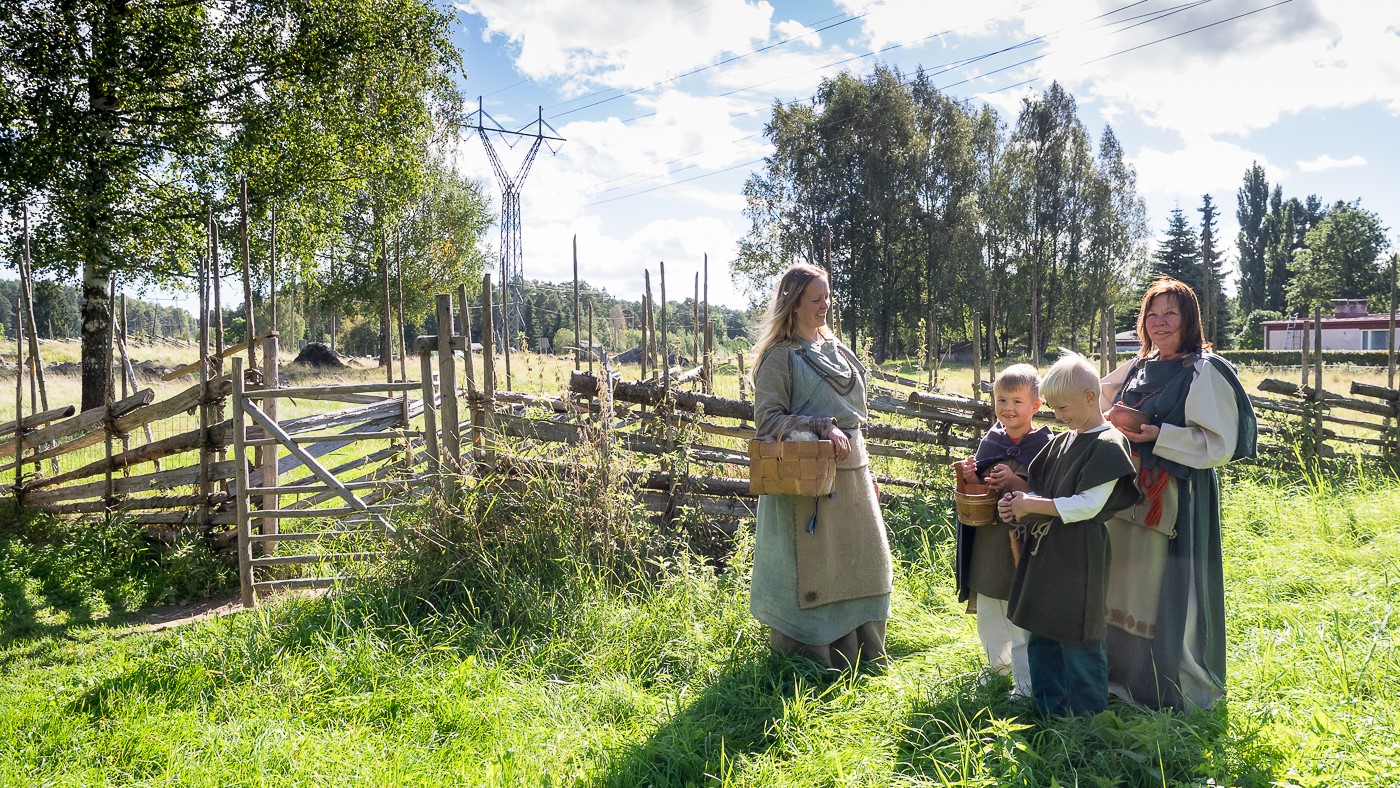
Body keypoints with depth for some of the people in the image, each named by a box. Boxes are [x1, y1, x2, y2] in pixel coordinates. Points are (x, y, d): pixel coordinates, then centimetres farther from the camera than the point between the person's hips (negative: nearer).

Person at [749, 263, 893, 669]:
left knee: (861, 564, 12)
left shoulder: (835, 348, 13)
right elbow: (767, 418, -15)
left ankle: (863, 659, 28)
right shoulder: (780, 355, -9)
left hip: (850, 474, 8)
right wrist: (822, 427, -22)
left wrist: (866, 474, 19)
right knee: (810, 570, 0)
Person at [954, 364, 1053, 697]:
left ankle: (1026, 685, 13)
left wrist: (1015, 483, -25)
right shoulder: (990, 441, 6)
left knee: (1023, 618, 0)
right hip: (987, 542, 6)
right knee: (988, 616, 20)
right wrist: (970, 478, -6)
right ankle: (997, 668, 40)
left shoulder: (1045, 445, -10)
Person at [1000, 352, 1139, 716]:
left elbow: (1087, 506, -20)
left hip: (1078, 560, -9)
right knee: (1041, 640, 16)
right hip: (1045, 554, 9)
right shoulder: (1062, 442, 12)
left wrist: (1032, 504, -16)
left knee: (1079, 646, 2)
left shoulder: (1108, 445, -13)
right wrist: (1020, 502, -3)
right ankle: (1049, 713, 30)